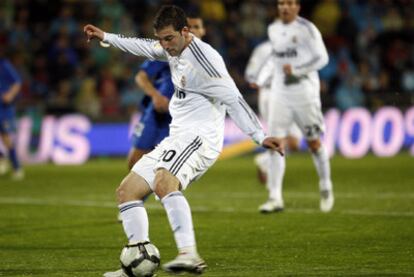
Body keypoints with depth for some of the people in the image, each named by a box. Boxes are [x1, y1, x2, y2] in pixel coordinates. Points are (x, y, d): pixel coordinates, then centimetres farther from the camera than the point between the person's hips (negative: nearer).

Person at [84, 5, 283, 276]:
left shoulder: (204, 59, -17)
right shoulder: (173, 49, 12)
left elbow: (234, 100, -19)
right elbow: (145, 47, 33)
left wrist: (260, 136, -25)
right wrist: (106, 37, 41)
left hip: (200, 136, -10)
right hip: (178, 136, 10)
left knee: (164, 183, -37)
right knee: (127, 191, 7)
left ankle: (190, 255, -47)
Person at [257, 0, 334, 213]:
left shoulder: (306, 29, -9)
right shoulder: (273, 30, 9)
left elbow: (322, 58, -12)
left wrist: (296, 69, -20)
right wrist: (261, 78, 17)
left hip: (304, 93, -4)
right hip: (280, 93, 4)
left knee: (314, 142, 6)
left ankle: (326, 188, 28)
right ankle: (275, 198, -9)